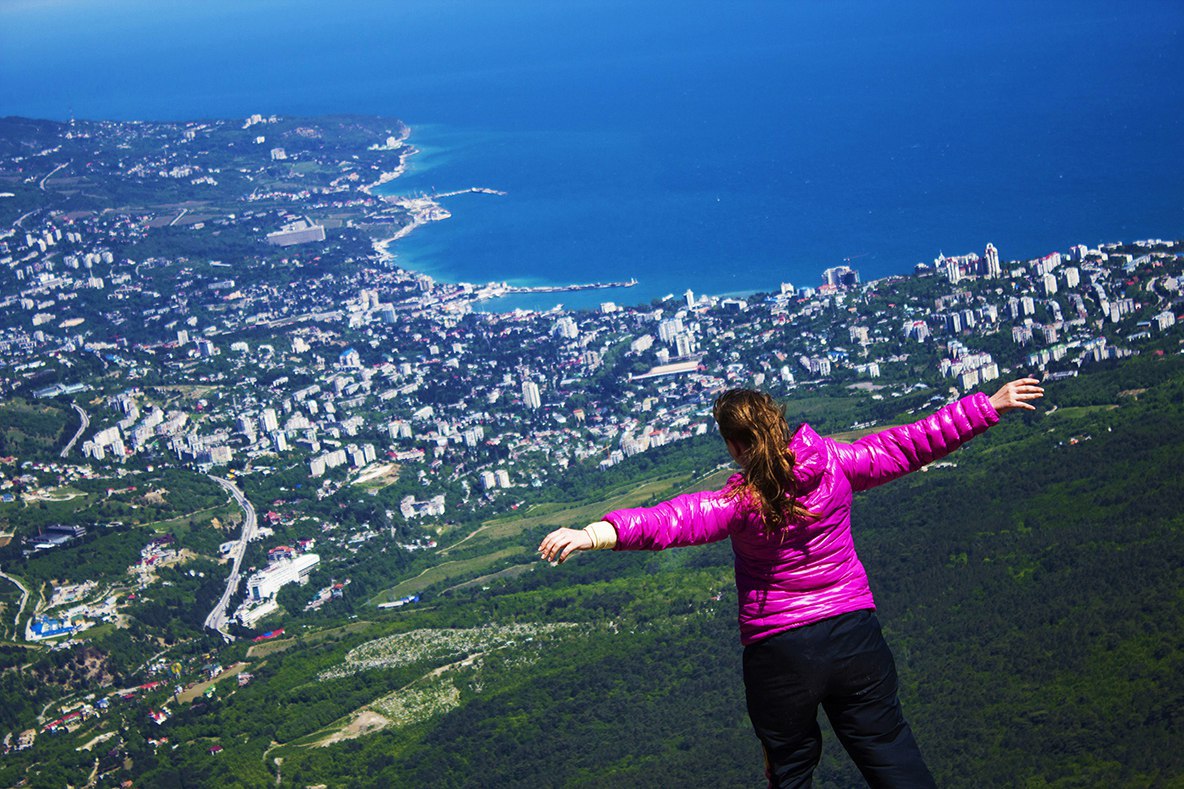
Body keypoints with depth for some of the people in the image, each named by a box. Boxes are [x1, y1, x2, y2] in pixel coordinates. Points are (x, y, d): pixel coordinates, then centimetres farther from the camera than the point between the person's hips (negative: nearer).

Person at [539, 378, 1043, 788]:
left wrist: (596, 534, -45)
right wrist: (990, 405, 12)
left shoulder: (740, 499, -18)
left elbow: (675, 519, -33)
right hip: (854, 634, 3)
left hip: (779, 651, -3)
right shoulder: (834, 463, -6)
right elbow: (910, 443, 2)